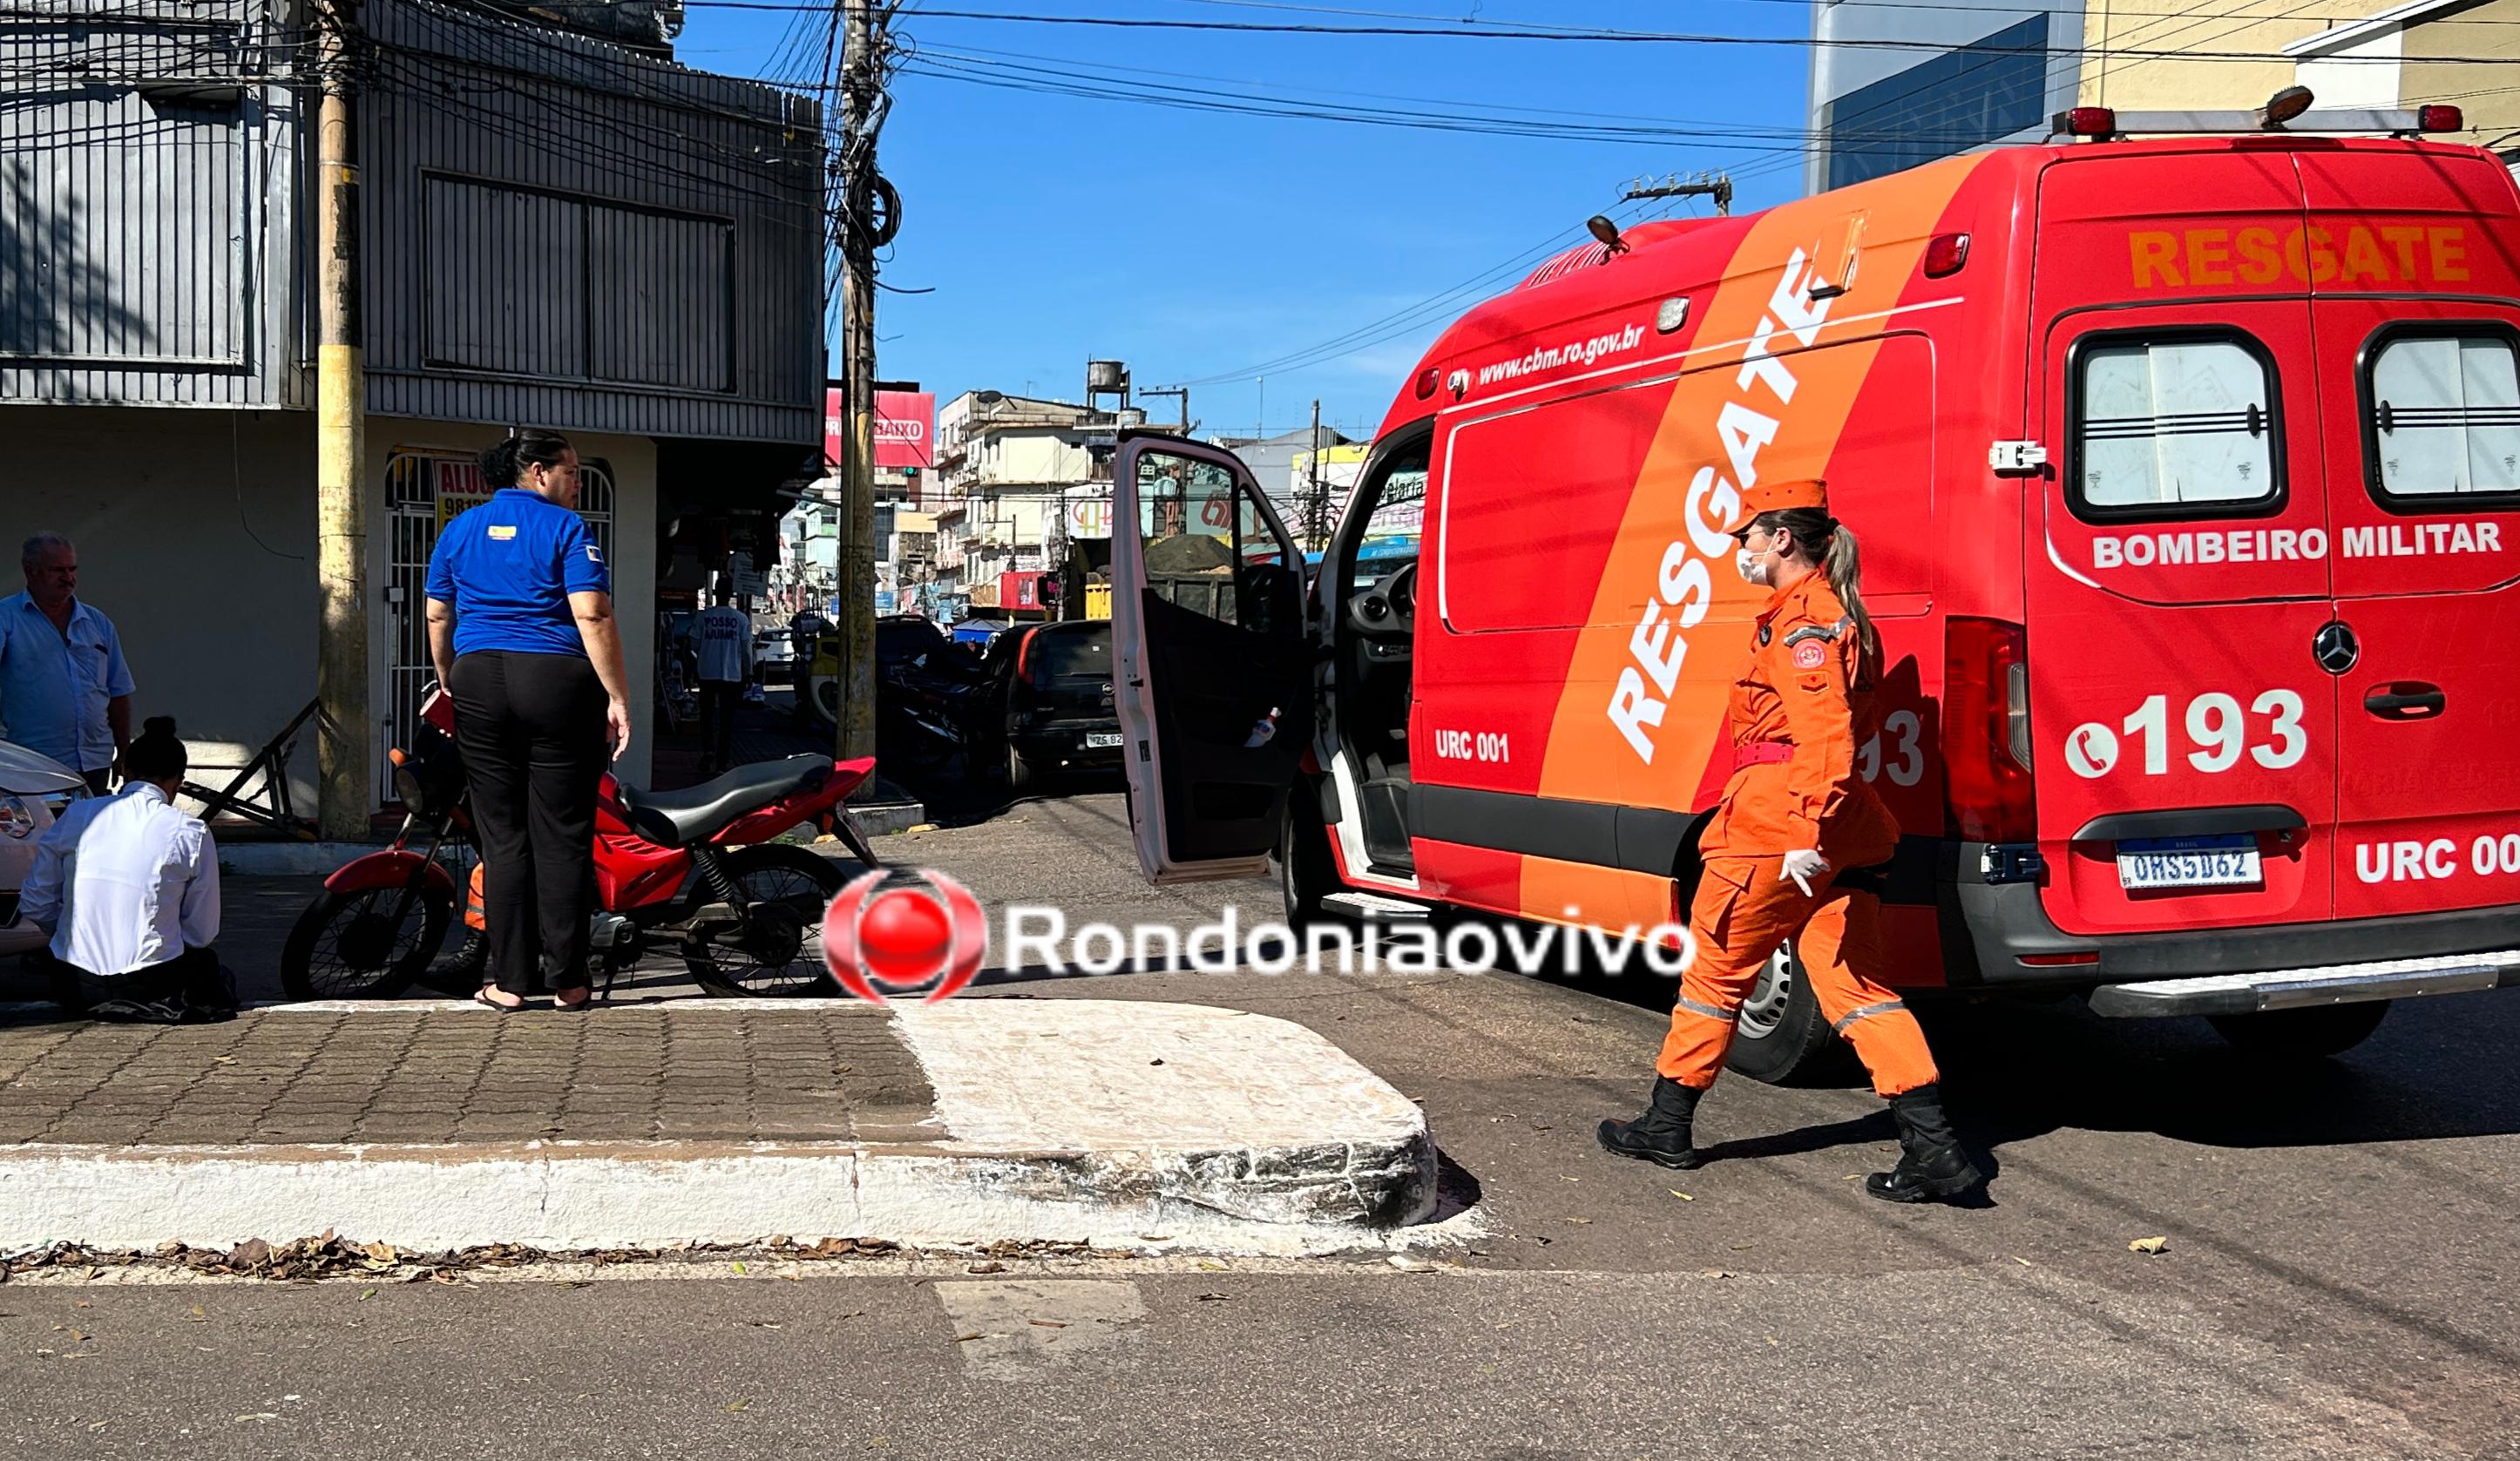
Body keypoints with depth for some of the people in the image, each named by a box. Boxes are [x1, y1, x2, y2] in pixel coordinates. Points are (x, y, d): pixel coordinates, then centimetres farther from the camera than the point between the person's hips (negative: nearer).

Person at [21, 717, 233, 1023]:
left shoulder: (77, 815, 1)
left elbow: (33, 907, 6)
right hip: (150, 986, -5)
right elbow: (203, 934, -1)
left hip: (77, 989, 5)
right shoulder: (191, 833, -6)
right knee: (206, 961, 27)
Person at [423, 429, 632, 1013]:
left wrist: (449, 683, 27)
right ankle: (567, 980, 4)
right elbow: (593, 617, -11)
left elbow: (437, 616, 15)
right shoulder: (565, 527, -3)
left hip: (479, 683, 4)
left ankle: (509, 980, 7)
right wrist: (618, 698, -9)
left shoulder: (460, 529, 13)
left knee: (503, 836, 7)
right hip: (557, 681, -4)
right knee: (561, 837, 1)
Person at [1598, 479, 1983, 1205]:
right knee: (1857, 987, 5)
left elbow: (1825, 733, -24)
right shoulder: (1841, 614, 18)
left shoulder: (1801, 620, -13)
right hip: (1839, 837, 9)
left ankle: (1667, 1126, 20)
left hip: (1775, 829, -9)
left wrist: (1805, 831, -29)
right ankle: (1932, 1150, -3)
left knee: (1714, 972, 7)